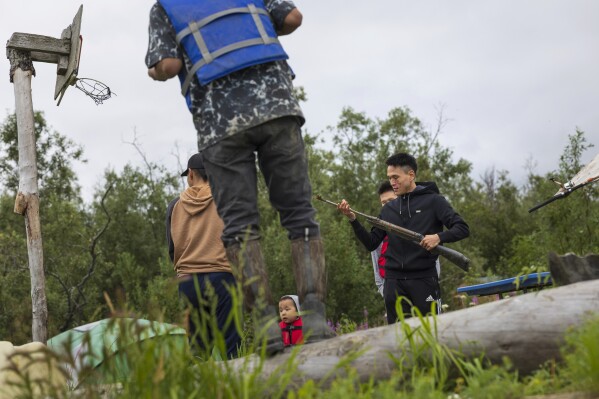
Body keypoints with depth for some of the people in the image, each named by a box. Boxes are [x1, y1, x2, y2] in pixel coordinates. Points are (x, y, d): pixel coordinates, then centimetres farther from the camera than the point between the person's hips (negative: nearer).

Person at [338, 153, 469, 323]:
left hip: (424, 278, -4)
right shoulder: (388, 209, 15)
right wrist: (353, 219, 0)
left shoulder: (433, 201, 3)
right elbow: (371, 243, 13)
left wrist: (439, 237, -21)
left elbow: (462, 228, -3)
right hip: (394, 281, 4)